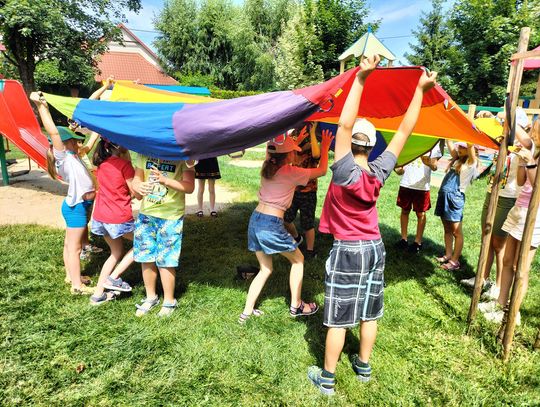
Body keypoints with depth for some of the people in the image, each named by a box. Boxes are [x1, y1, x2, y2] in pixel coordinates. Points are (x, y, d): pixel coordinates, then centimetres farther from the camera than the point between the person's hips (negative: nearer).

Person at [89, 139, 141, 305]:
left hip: (100, 217, 8)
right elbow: (137, 194, -9)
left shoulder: (101, 163, 7)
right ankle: (113, 277, 8)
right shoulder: (124, 164, -15)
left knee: (116, 253, 23)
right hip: (120, 218, -7)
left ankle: (98, 294, 24)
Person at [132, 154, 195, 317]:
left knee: (164, 260, 1)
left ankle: (169, 302, 22)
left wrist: (165, 180, -34)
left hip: (171, 217, -4)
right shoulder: (144, 153, 3)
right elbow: (136, 179, 7)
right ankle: (151, 297, 33)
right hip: (146, 214, 4)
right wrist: (139, 187, -17)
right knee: (145, 258, 11)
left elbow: (189, 187, -19)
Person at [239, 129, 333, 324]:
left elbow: (270, 151, 32)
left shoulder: (266, 167, 8)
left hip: (255, 220, 7)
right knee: (298, 260, 17)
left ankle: (247, 312, 21)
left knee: (265, 269, 20)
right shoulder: (291, 172, -10)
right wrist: (325, 147, 14)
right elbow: (322, 170, 2)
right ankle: (296, 306, 25)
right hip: (272, 225, -7)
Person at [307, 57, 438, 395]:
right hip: (374, 249, 5)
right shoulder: (379, 172, -7)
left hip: (347, 252, -5)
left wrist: (361, 79, -26)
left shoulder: (346, 173, -19)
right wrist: (421, 90, 0)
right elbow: (404, 131, -2)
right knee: (369, 314, 17)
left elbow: (345, 125, -26)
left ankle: (327, 379, 20)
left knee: (338, 318, 5)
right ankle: (364, 366, 36)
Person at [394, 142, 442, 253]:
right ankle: (404, 239, 21)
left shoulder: (432, 144, -1)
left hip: (422, 186, -3)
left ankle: (418, 242, 14)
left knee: (421, 214, 5)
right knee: (405, 211, 10)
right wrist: (399, 170, -12)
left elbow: (434, 167, -7)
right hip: (406, 184, 3)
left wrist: (429, 163, -32)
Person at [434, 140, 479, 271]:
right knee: (447, 229, 13)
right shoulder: (456, 160, 16)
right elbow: (450, 144, 18)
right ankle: (448, 255, 22)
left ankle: (455, 261, 1)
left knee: (456, 231, -2)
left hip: (455, 197, -7)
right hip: (444, 195, 7)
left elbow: (470, 145, -17)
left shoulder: (471, 163, -3)